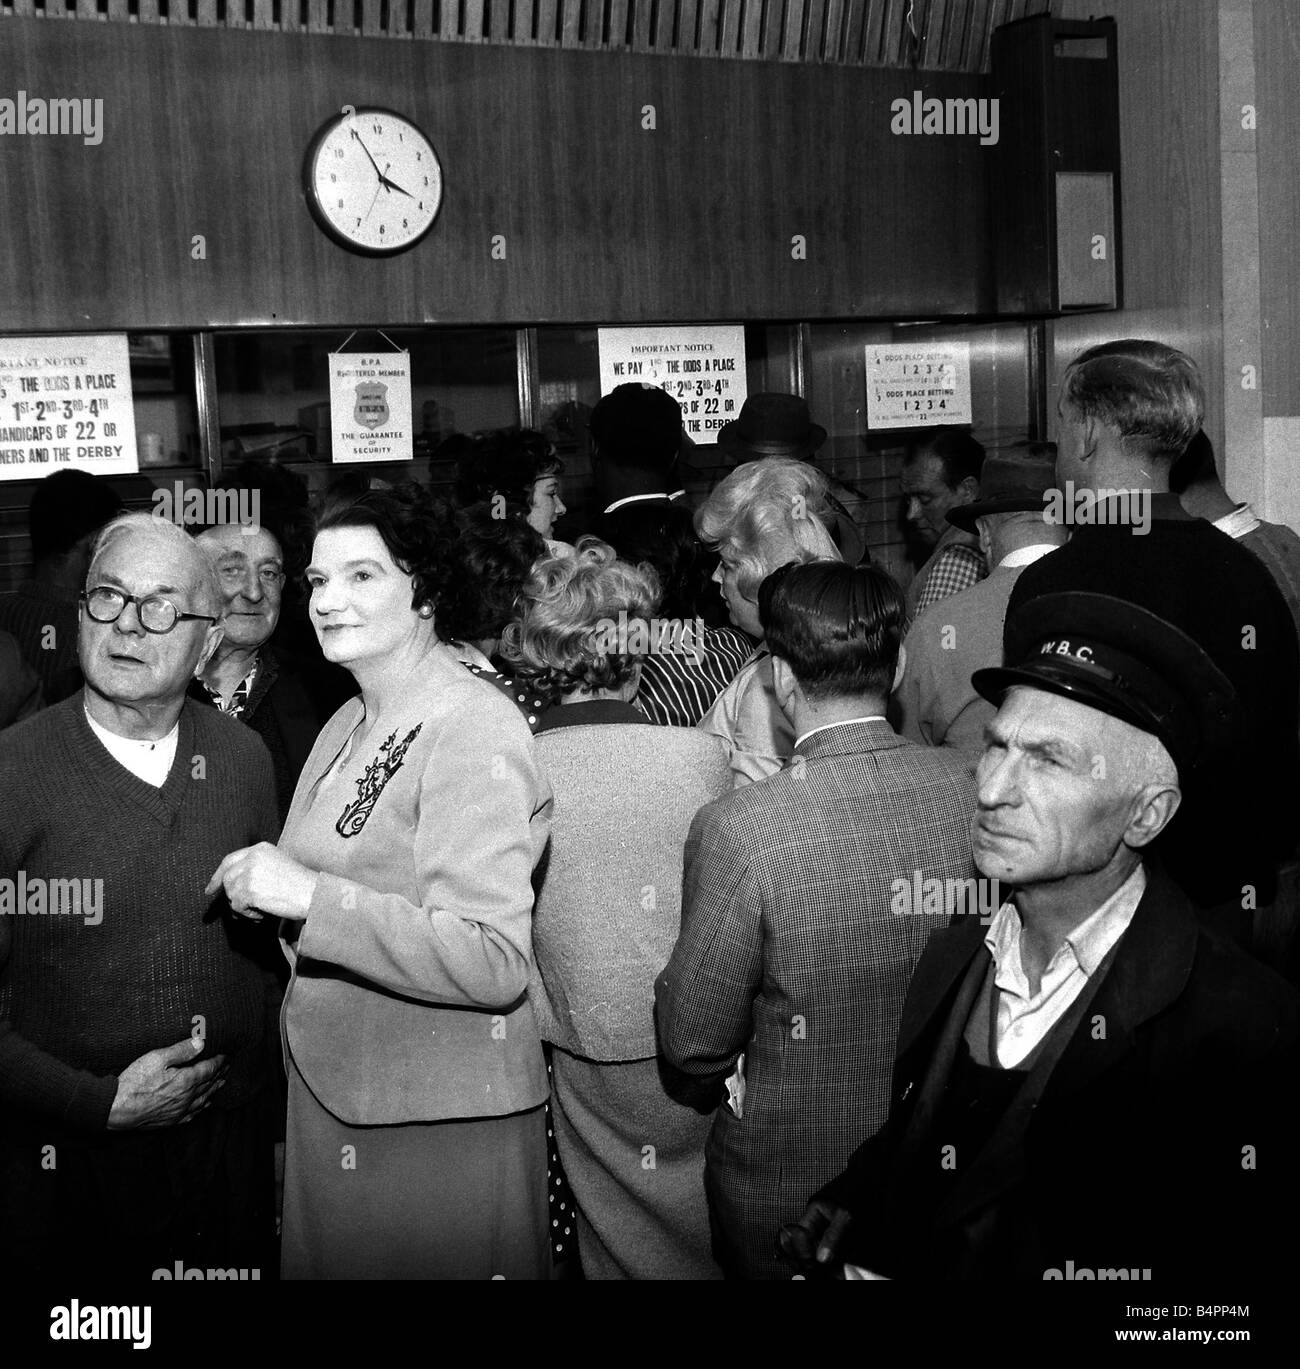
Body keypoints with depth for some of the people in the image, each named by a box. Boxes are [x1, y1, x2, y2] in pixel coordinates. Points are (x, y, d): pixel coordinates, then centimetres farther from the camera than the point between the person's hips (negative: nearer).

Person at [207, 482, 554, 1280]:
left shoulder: (471, 728, -18)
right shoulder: (351, 725, 9)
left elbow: (495, 962, -26)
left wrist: (311, 896, -28)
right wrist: (267, 892, 3)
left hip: (436, 1118, -8)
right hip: (329, 1093, 8)